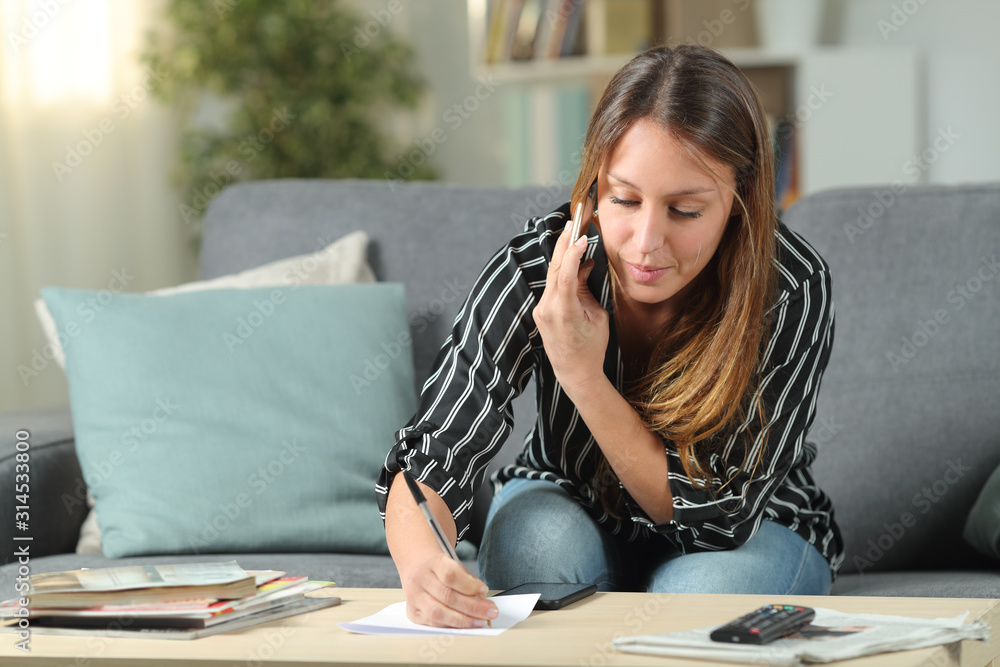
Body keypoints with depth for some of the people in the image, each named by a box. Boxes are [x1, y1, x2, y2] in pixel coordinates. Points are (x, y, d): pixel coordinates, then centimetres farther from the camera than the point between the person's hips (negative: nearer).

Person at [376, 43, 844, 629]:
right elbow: (431, 460, -30)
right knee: (541, 537, -33)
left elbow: (716, 516, -26)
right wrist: (424, 563, -54)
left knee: (707, 588, -33)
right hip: (572, 509, 1)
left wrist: (583, 376, -37)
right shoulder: (537, 267, -26)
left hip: (748, 534, 0)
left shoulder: (794, 290, -29)